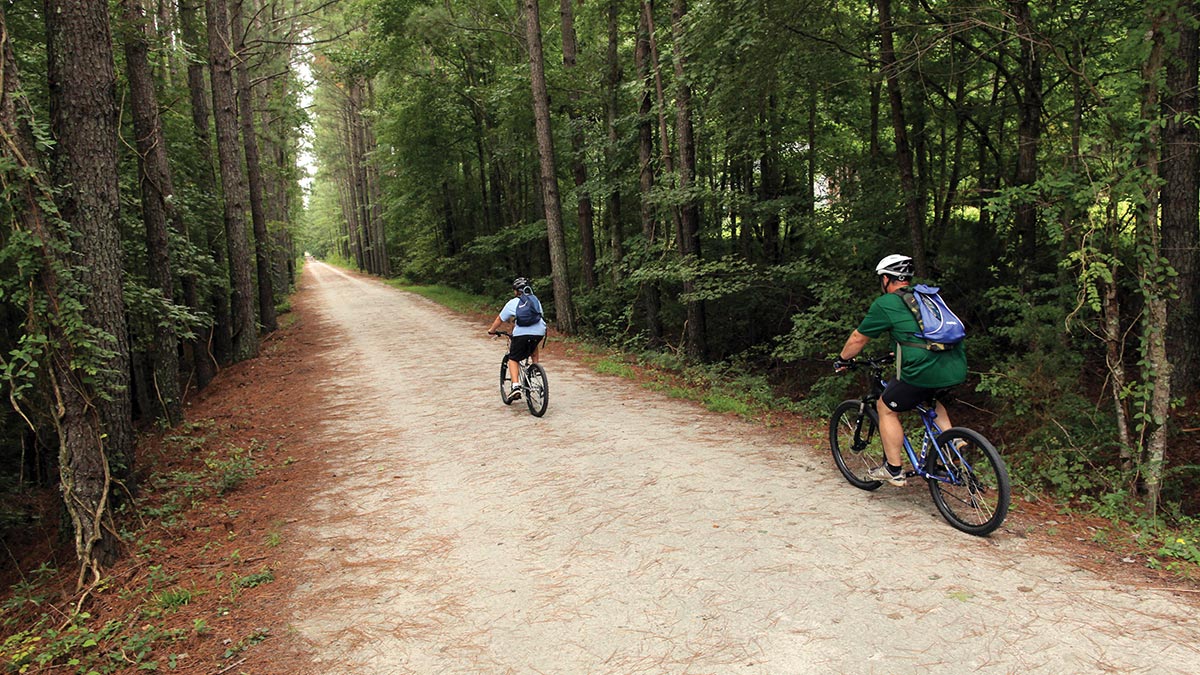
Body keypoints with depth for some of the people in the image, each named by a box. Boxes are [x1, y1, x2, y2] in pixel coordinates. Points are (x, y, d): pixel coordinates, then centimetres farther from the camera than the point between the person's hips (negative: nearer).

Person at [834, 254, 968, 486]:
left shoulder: (885, 304, 2)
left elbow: (858, 339, 11)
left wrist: (842, 360, 28)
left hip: (925, 370, -7)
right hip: (957, 369, 7)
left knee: (886, 408, 13)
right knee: (928, 394, 37)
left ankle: (894, 470, 15)